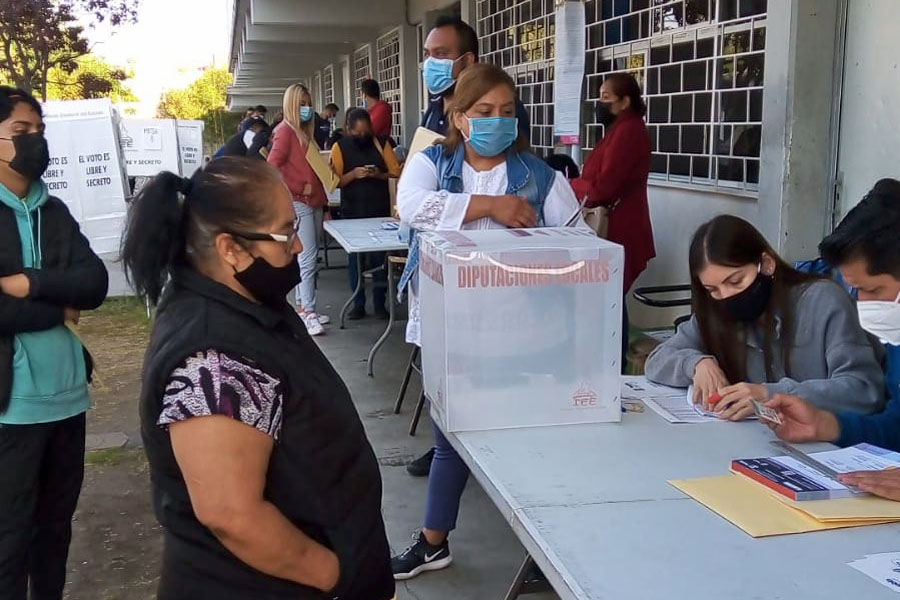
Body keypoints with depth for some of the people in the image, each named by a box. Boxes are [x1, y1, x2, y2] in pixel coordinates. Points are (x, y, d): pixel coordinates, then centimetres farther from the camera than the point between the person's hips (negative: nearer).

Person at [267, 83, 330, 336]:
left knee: (305, 259, 11)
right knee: (307, 258, -11)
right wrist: (298, 189, -14)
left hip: (314, 203, 8)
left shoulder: (306, 132, 17)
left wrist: (324, 202, 17)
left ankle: (302, 309, 18)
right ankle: (308, 313, -9)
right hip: (298, 203, -8)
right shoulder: (285, 131, -9)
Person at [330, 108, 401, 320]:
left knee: (380, 257, 4)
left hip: (380, 211, 0)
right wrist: (354, 174, -20)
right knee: (355, 258, 5)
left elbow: (396, 173, 2)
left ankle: (380, 303, 13)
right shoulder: (340, 147, 0)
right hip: (352, 213, 0)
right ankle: (358, 304, 14)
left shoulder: (381, 144, 2)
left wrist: (380, 175, -16)